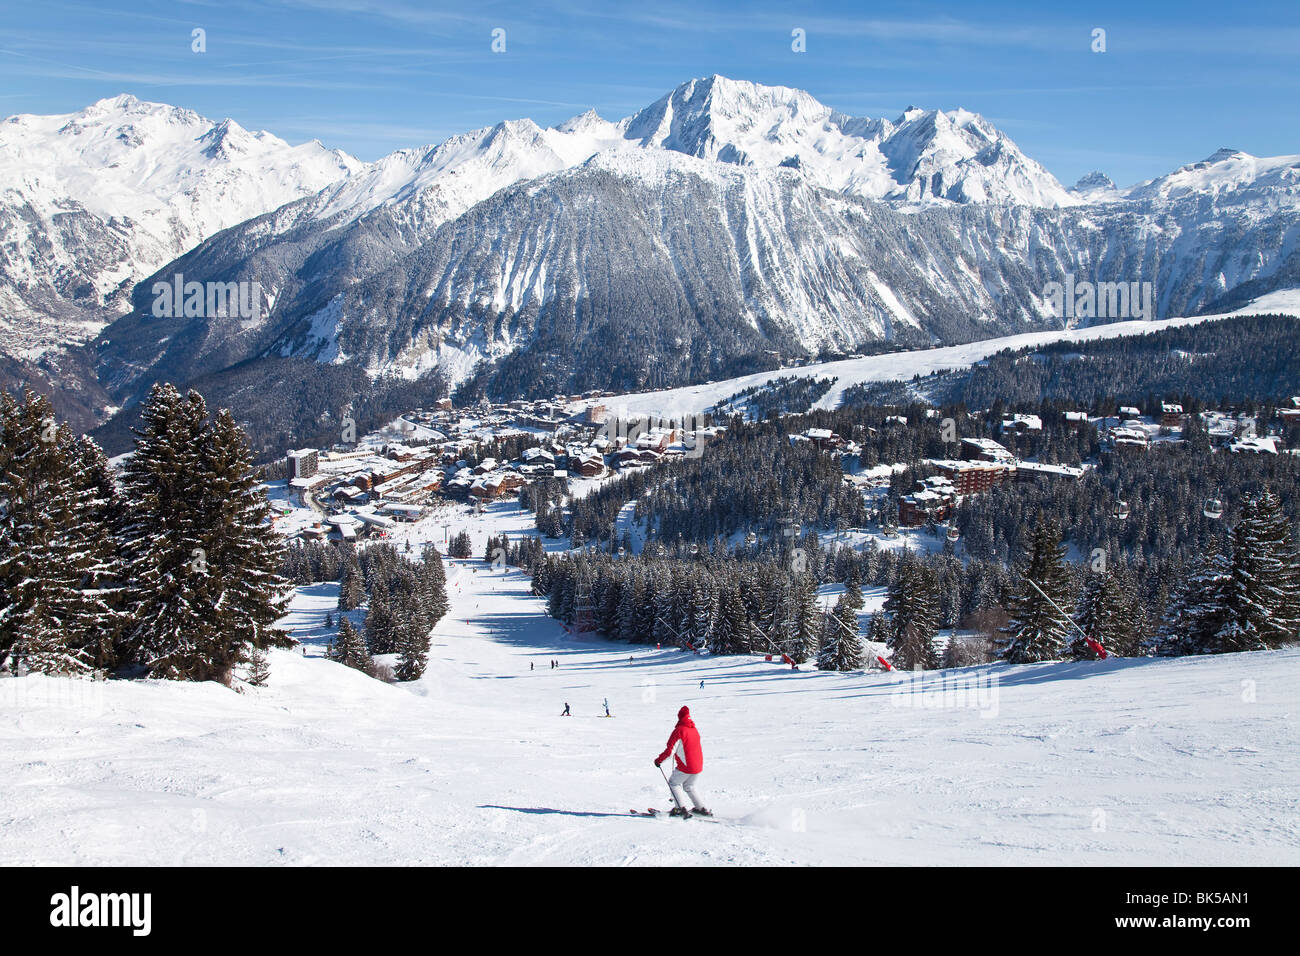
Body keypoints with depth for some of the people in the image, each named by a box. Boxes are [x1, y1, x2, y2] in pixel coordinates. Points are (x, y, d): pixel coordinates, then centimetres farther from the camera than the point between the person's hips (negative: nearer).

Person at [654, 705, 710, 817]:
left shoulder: (679, 730, -14)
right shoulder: (695, 730, 8)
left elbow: (670, 750, -16)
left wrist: (659, 760, -2)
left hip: (686, 767, -7)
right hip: (699, 766, 7)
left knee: (674, 783, 15)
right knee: (689, 786, 26)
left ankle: (681, 809, 4)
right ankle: (701, 809, 21)